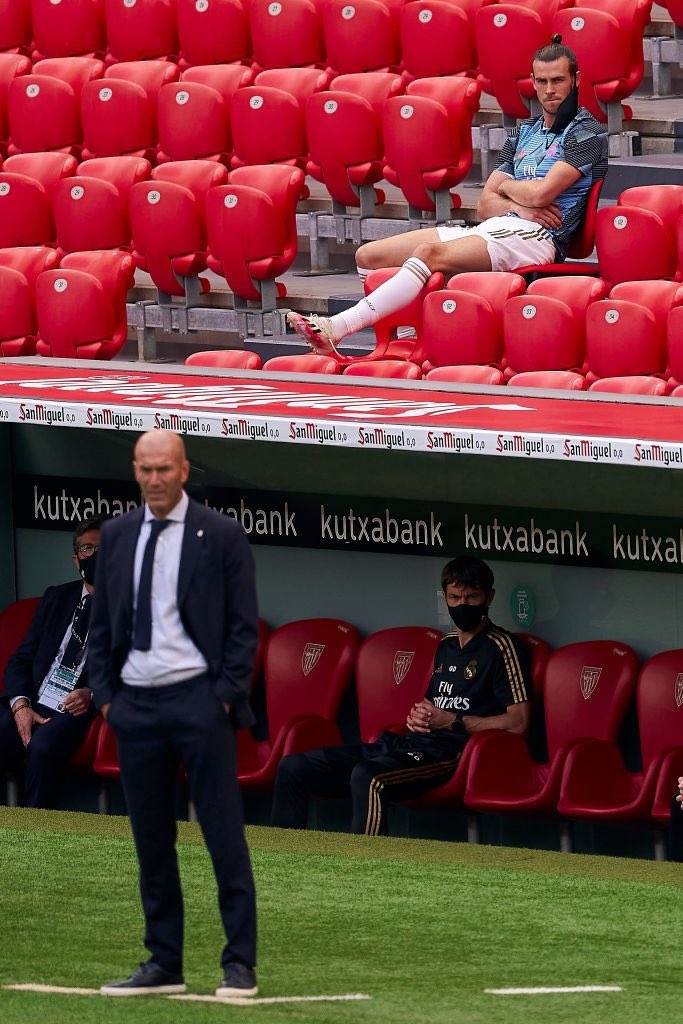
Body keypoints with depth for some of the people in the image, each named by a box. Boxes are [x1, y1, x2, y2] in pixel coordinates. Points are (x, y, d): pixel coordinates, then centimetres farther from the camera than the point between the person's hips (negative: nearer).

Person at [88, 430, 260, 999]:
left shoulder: (222, 536, -2)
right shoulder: (117, 536, 11)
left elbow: (244, 626, -2)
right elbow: (101, 625, 15)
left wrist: (226, 697, -10)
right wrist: (106, 695, 5)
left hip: (198, 699, -5)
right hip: (135, 703, 5)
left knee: (224, 836, -5)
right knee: (151, 841, 8)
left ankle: (240, 964, -3)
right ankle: (164, 963, 13)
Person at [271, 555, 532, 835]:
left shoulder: (502, 647, -1)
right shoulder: (447, 645, 24)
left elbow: (517, 722, -9)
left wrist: (452, 722, -10)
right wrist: (418, 716, 9)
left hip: (448, 752, -9)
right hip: (407, 743, 9)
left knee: (366, 778, -39)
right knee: (293, 767, 0)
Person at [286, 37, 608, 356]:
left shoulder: (587, 133, 0)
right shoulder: (524, 133, 24)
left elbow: (541, 193, -13)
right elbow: (485, 204, 17)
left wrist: (505, 186, 8)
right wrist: (520, 207, -5)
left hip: (536, 235, -9)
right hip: (491, 229, 9)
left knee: (430, 253, -33)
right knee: (368, 256, 0)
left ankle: (336, 328, -43)